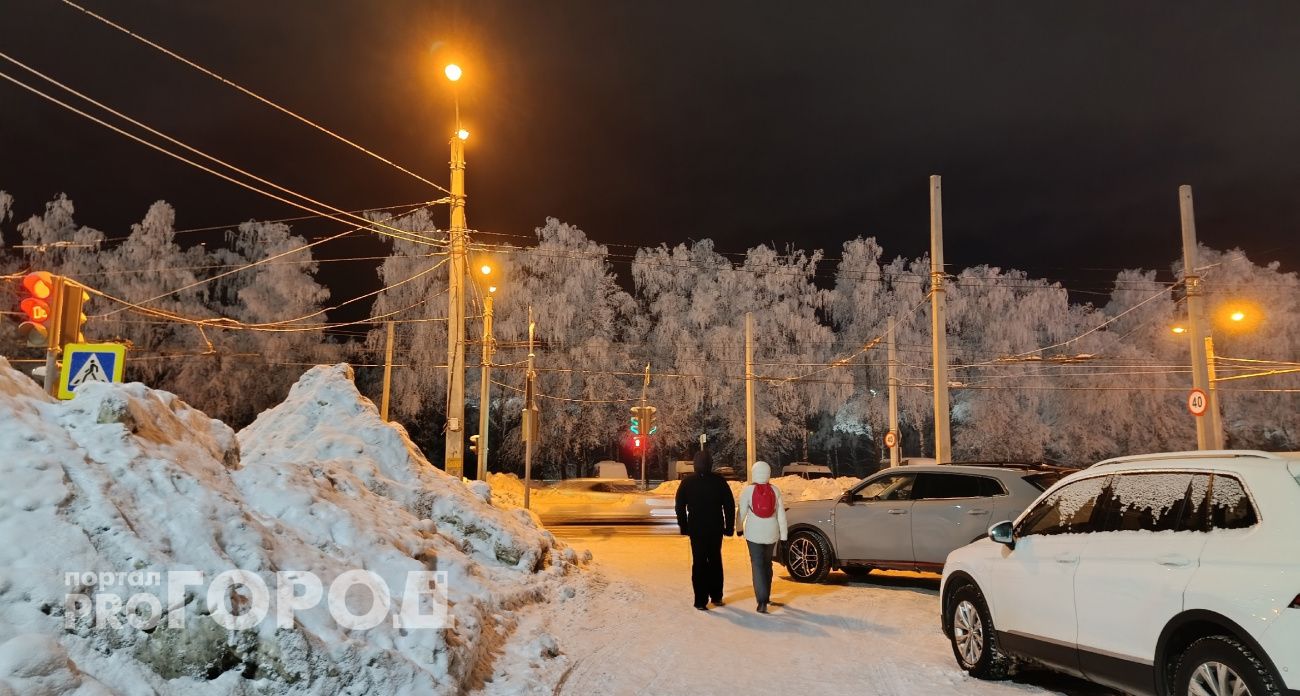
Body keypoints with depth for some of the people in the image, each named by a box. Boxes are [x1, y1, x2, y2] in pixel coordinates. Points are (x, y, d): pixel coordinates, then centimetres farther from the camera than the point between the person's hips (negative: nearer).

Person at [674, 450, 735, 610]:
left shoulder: (688, 482, -3)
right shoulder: (719, 481, -5)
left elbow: (680, 506, 0)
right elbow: (729, 505, -3)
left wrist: (683, 526, 8)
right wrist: (729, 526, 3)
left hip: (696, 529, 0)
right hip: (716, 529, 1)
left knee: (699, 563, 4)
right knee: (715, 561, 16)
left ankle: (701, 600, -2)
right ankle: (716, 596, 22)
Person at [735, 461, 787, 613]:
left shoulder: (748, 490, -10)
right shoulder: (775, 490, -2)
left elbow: (741, 512, -6)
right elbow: (781, 515, -3)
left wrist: (739, 528, 11)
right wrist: (783, 535, 2)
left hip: (754, 533, -3)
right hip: (771, 533, 3)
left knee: (758, 565, -2)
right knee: (767, 563, 20)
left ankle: (762, 601, -14)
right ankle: (766, 596, 32)